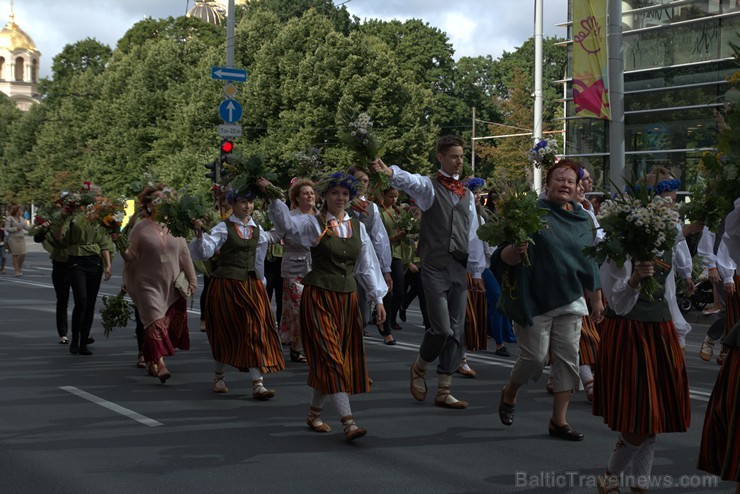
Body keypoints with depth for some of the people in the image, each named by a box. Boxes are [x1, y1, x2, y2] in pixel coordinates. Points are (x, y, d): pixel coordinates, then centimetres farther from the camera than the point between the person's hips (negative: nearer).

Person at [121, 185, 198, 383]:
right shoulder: (140, 229, -1)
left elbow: (185, 255, 12)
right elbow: (132, 257, 0)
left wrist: (192, 280, 10)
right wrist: (124, 252, -22)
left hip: (173, 285, 4)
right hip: (149, 284, -4)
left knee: (170, 325, 5)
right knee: (156, 322, -15)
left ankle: (151, 360, 21)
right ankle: (160, 363, -21)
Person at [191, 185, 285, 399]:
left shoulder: (256, 229, 8)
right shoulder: (224, 228, -7)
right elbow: (205, 251, -17)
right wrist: (199, 234, -36)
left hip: (251, 283, 4)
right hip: (226, 284, -4)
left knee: (255, 330, -6)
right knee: (225, 332, 6)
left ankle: (258, 384, -8)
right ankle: (219, 376, 28)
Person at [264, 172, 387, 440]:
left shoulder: (357, 226, 10)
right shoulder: (313, 224, -3)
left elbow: (367, 265, 12)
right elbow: (285, 220, -20)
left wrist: (378, 299, 9)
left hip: (347, 298, 5)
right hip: (319, 297, -5)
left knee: (340, 358, 9)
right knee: (331, 358, -11)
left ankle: (314, 413, 25)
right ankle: (348, 422, -17)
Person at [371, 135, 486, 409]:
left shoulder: (467, 194, 15)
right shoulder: (429, 186, -2)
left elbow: (473, 234, 18)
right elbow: (410, 181, -26)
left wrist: (477, 271, 16)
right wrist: (390, 172, -48)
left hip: (460, 268, 6)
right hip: (435, 267, -6)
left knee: (456, 331, 6)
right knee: (442, 329, -12)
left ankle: (444, 391, 14)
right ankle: (419, 368, 18)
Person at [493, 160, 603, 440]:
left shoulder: (583, 220, 10)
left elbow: (590, 262, 18)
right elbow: (506, 257, -13)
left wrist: (596, 299, 17)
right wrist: (516, 250, -36)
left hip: (569, 301, 5)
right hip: (535, 300, -5)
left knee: (567, 359, 2)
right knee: (535, 356, -3)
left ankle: (558, 421, 11)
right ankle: (509, 394, 27)